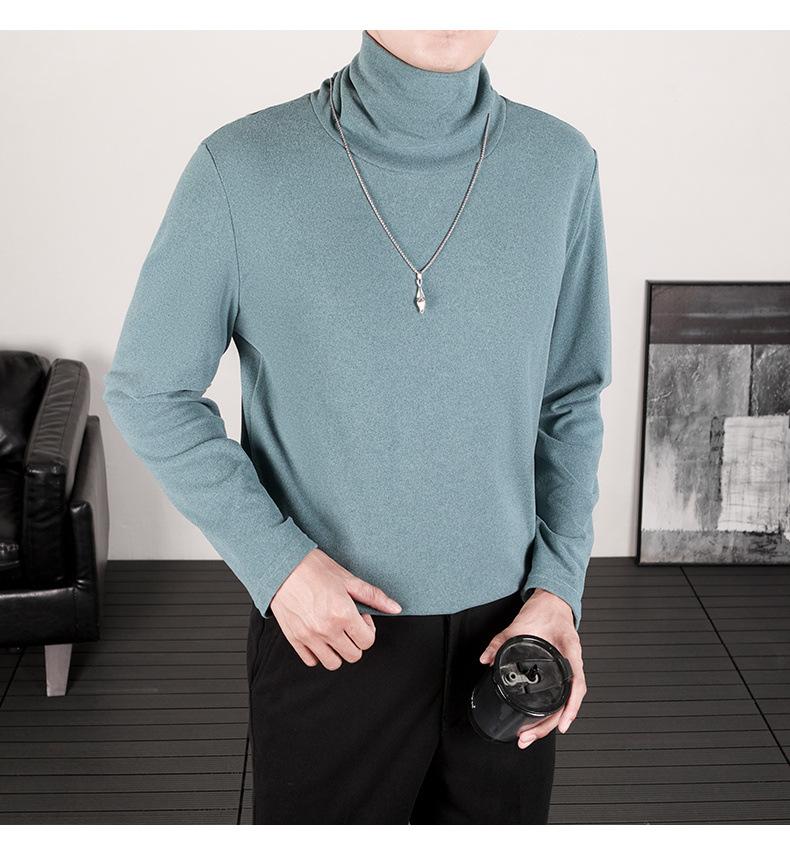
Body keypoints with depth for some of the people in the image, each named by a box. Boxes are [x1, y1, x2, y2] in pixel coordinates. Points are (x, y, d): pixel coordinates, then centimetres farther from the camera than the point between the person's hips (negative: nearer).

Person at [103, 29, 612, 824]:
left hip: (508, 628, 3)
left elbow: (571, 401, 5)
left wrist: (559, 587, -4)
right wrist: (274, 560, -12)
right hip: (326, 633, -2)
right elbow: (148, 393, -3)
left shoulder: (561, 165, -3)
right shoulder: (242, 168, -12)